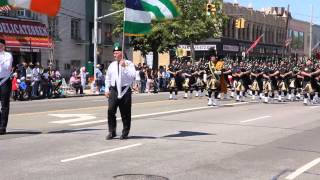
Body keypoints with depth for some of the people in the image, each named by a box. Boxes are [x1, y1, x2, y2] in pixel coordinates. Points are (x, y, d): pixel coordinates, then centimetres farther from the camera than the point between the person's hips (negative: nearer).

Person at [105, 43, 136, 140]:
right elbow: (108, 78, 17)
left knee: (125, 113, 3)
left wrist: (124, 67, -20)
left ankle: (125, 133, 16)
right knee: (111, 111, -5)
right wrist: (107, 89, 10)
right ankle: (112, 132, 6)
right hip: (113, 90, 3)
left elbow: (132, 76, -15)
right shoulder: (112, 65, 12)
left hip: (125, 90, -3)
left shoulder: (129, 64, -2)